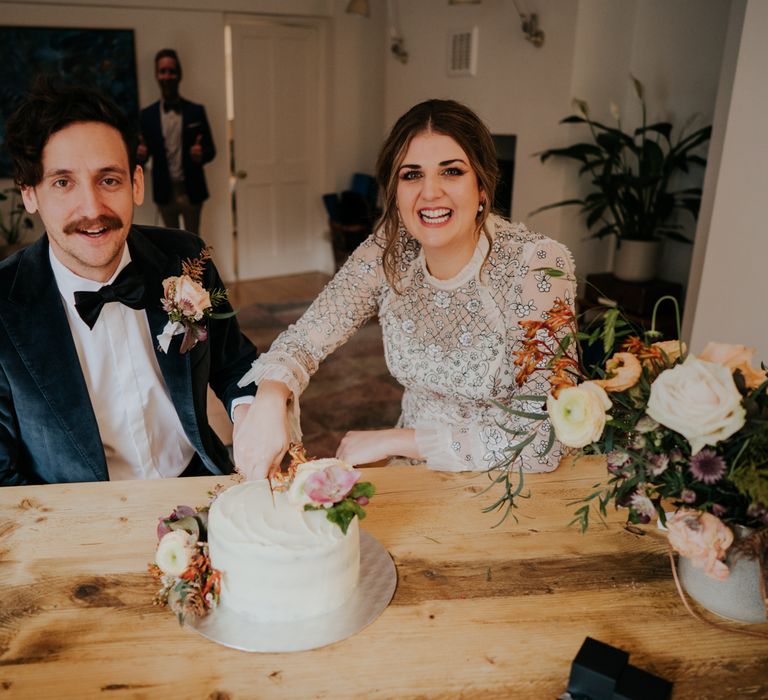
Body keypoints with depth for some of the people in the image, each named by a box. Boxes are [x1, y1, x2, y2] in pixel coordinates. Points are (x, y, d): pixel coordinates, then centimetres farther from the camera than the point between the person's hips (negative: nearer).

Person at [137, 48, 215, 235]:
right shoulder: (147, 115, 3)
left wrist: (201, 154, -21)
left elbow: (211, 150, 2)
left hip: (191, 191, -1)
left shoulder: (196, 111, 0)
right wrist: (140, 154, -19)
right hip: (165, 192, 1)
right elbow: (142, 154, 5)